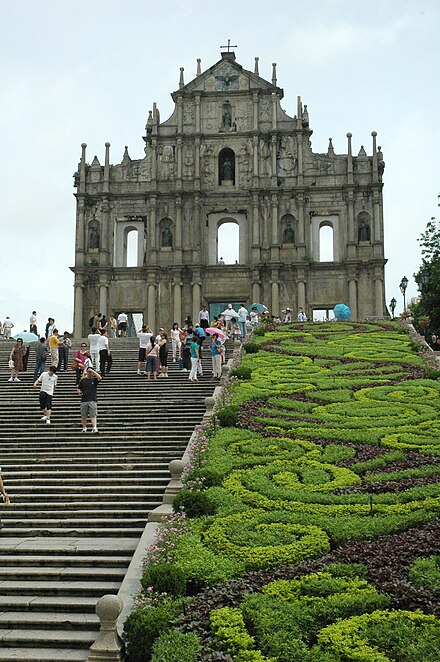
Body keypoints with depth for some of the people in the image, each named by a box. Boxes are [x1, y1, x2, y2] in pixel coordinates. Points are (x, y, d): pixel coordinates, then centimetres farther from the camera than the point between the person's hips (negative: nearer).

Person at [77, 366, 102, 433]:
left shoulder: (94, 380, 7)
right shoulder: (83, 380, 13)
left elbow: (99, 377, -15)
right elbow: (78, 389, 18)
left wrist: (93, 371, -18)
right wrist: (78, 391, -5)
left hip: (92, 400, -2)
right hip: (84, 400, 2)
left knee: (93, 415, -11)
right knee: (83, 416, 6)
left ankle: (94, 427, -20)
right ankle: (84, 428, 19)